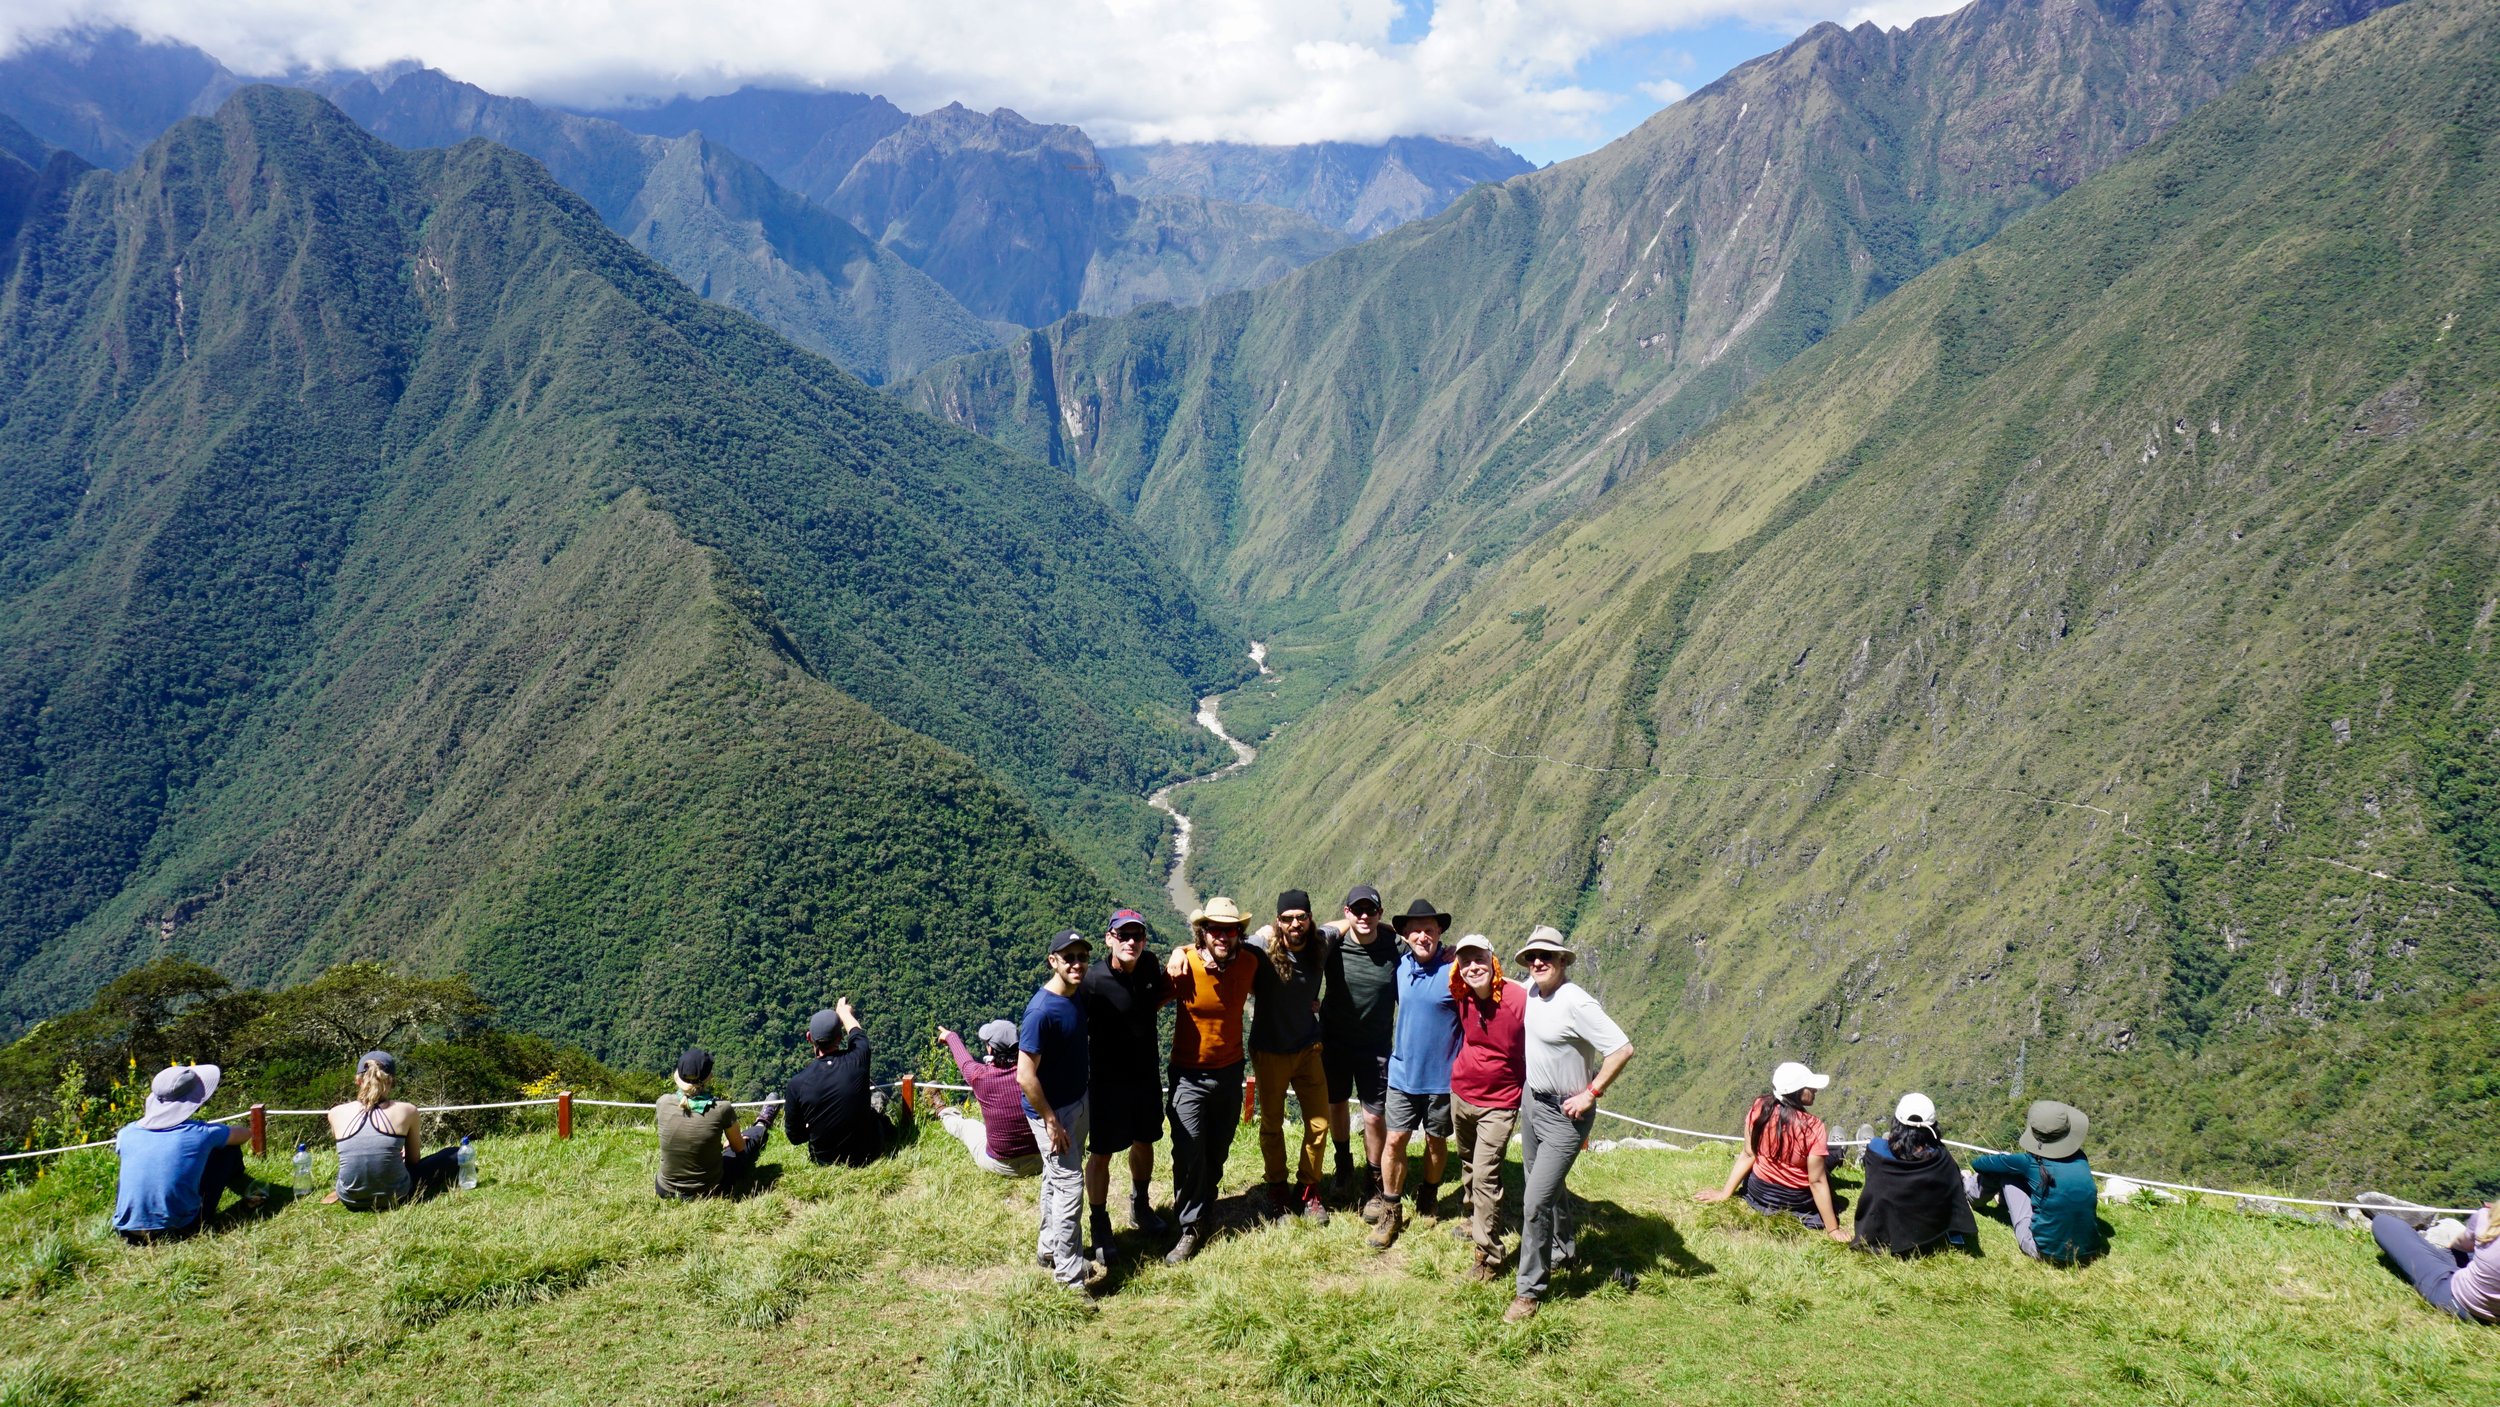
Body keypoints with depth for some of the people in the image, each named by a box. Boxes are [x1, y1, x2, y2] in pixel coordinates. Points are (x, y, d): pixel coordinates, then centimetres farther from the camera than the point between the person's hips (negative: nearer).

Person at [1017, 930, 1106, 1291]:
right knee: (1070, 1185, -2)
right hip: (1052, 1110, -8)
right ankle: (1070, 1271, 10)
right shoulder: (1041, 1011, -28)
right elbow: (1025, 1076, -26)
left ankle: (1049, 1247, 36)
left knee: (1057, 1179, 21)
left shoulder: (1076, 995, -2)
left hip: (1077, 1101, 8)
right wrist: (1051, 1121, -21)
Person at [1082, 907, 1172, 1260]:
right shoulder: (1093, 981, -25)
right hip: (1107, 1081, -6)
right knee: (1101, 1153, 6)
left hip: (1146, 1073, 6)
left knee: (1144, 1141, 22)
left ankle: (1140, 1207, 44)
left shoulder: (1149, 965, -7)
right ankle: (1100, 1227, 24)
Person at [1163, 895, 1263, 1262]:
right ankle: (1190, 1229, 5)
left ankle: (1203, 1210, 34)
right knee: (1188, 1153, -9)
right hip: (1189, 1074, -3)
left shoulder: (1249, 961, -9)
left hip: (1229, 1070, 3)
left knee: (1217, 1151, 15)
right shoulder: (1184, 966, -19)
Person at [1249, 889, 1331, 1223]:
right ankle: (1277, 1189, 32)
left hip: (1308, 1048, 3)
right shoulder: (1263, 948, -22)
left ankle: (1308, 1188, 26)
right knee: (1271, 1124, 12)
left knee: (1319, 1123, 7)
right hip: (1270, 1052, -3)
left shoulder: (1320, 943, -10)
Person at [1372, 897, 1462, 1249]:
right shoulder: (1401, 965, -1)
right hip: (1403, 1071, 3)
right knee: (1395, 1141, 0)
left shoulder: (1454, 969, -17)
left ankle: (1429, 1194, 38)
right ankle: (1391, 1211, 13)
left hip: (1442, 1075, -3)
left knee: (1436, 1141, 15)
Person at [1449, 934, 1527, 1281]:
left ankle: (1488, 1256, 0)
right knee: (1467, 1164, 22)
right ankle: (1474, 1218, 46)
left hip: (1498, 1103, -6)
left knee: (1485, 1175, -10)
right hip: (1460, 1093, 6)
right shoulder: (1463, 999, -6)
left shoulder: (1521, 1001, -24)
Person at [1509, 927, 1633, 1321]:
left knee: (1535, 1202, -10)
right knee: (1545, 1188, 24)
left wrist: (1591, 1094, -21)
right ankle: (1563, 1249, 49)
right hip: (1532, 1102, 8)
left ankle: (1530, 1291, 3)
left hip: (1565, 1115, -8)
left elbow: (1622, 1049, -28)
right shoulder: (1533, 989, 0)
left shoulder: (1576, 1003, -25)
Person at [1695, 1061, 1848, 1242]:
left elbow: (1747, 1155, -9)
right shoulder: (1813, 1127, -28)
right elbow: (1817, 1182, -22)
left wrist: (1725, 1193, 1)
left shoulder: (1759, 1108, -17)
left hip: (1758, 1193, 3)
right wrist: (1832, 1229, -14)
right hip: (1798, 1203, -3)